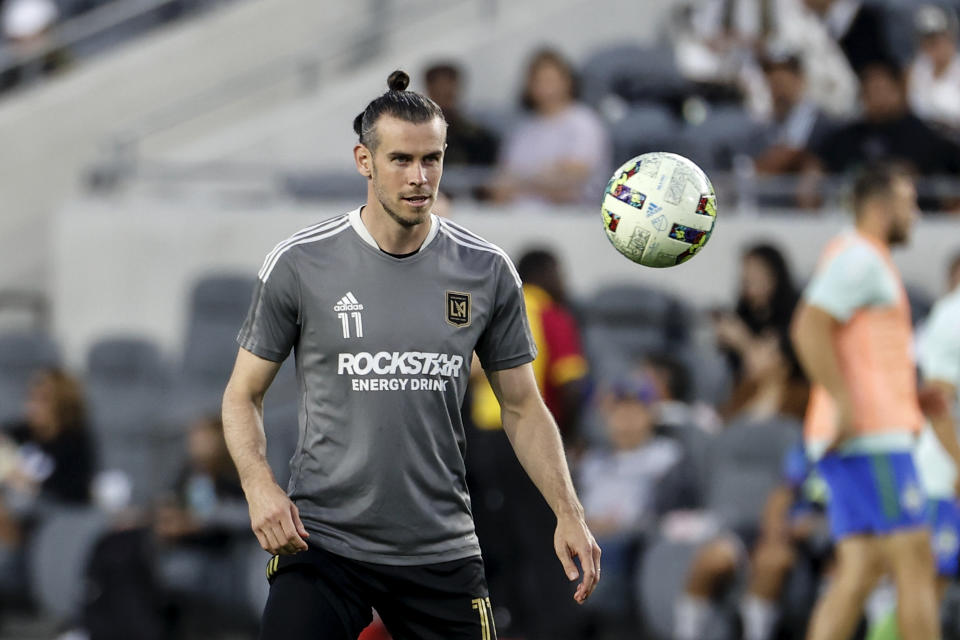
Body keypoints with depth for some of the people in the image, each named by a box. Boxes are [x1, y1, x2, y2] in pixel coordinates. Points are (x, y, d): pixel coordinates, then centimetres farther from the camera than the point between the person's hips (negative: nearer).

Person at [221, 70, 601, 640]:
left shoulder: (487, 272, 3)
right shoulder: (300, 265, -3)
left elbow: (522, 407, 11)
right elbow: (244, 393, 5)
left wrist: (568, 513, 0)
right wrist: (260, 487, -13)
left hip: (443, 550, 2)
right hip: (322, 543, -2)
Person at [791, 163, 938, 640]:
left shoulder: (867, 261, 23)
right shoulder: (858, 257, -8)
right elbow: (810, 329, -20)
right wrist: (845, 404, -25)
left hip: (853, 439, 10)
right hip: (872, 437, -10)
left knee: (859, 570, 3)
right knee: (914, 564, -9)